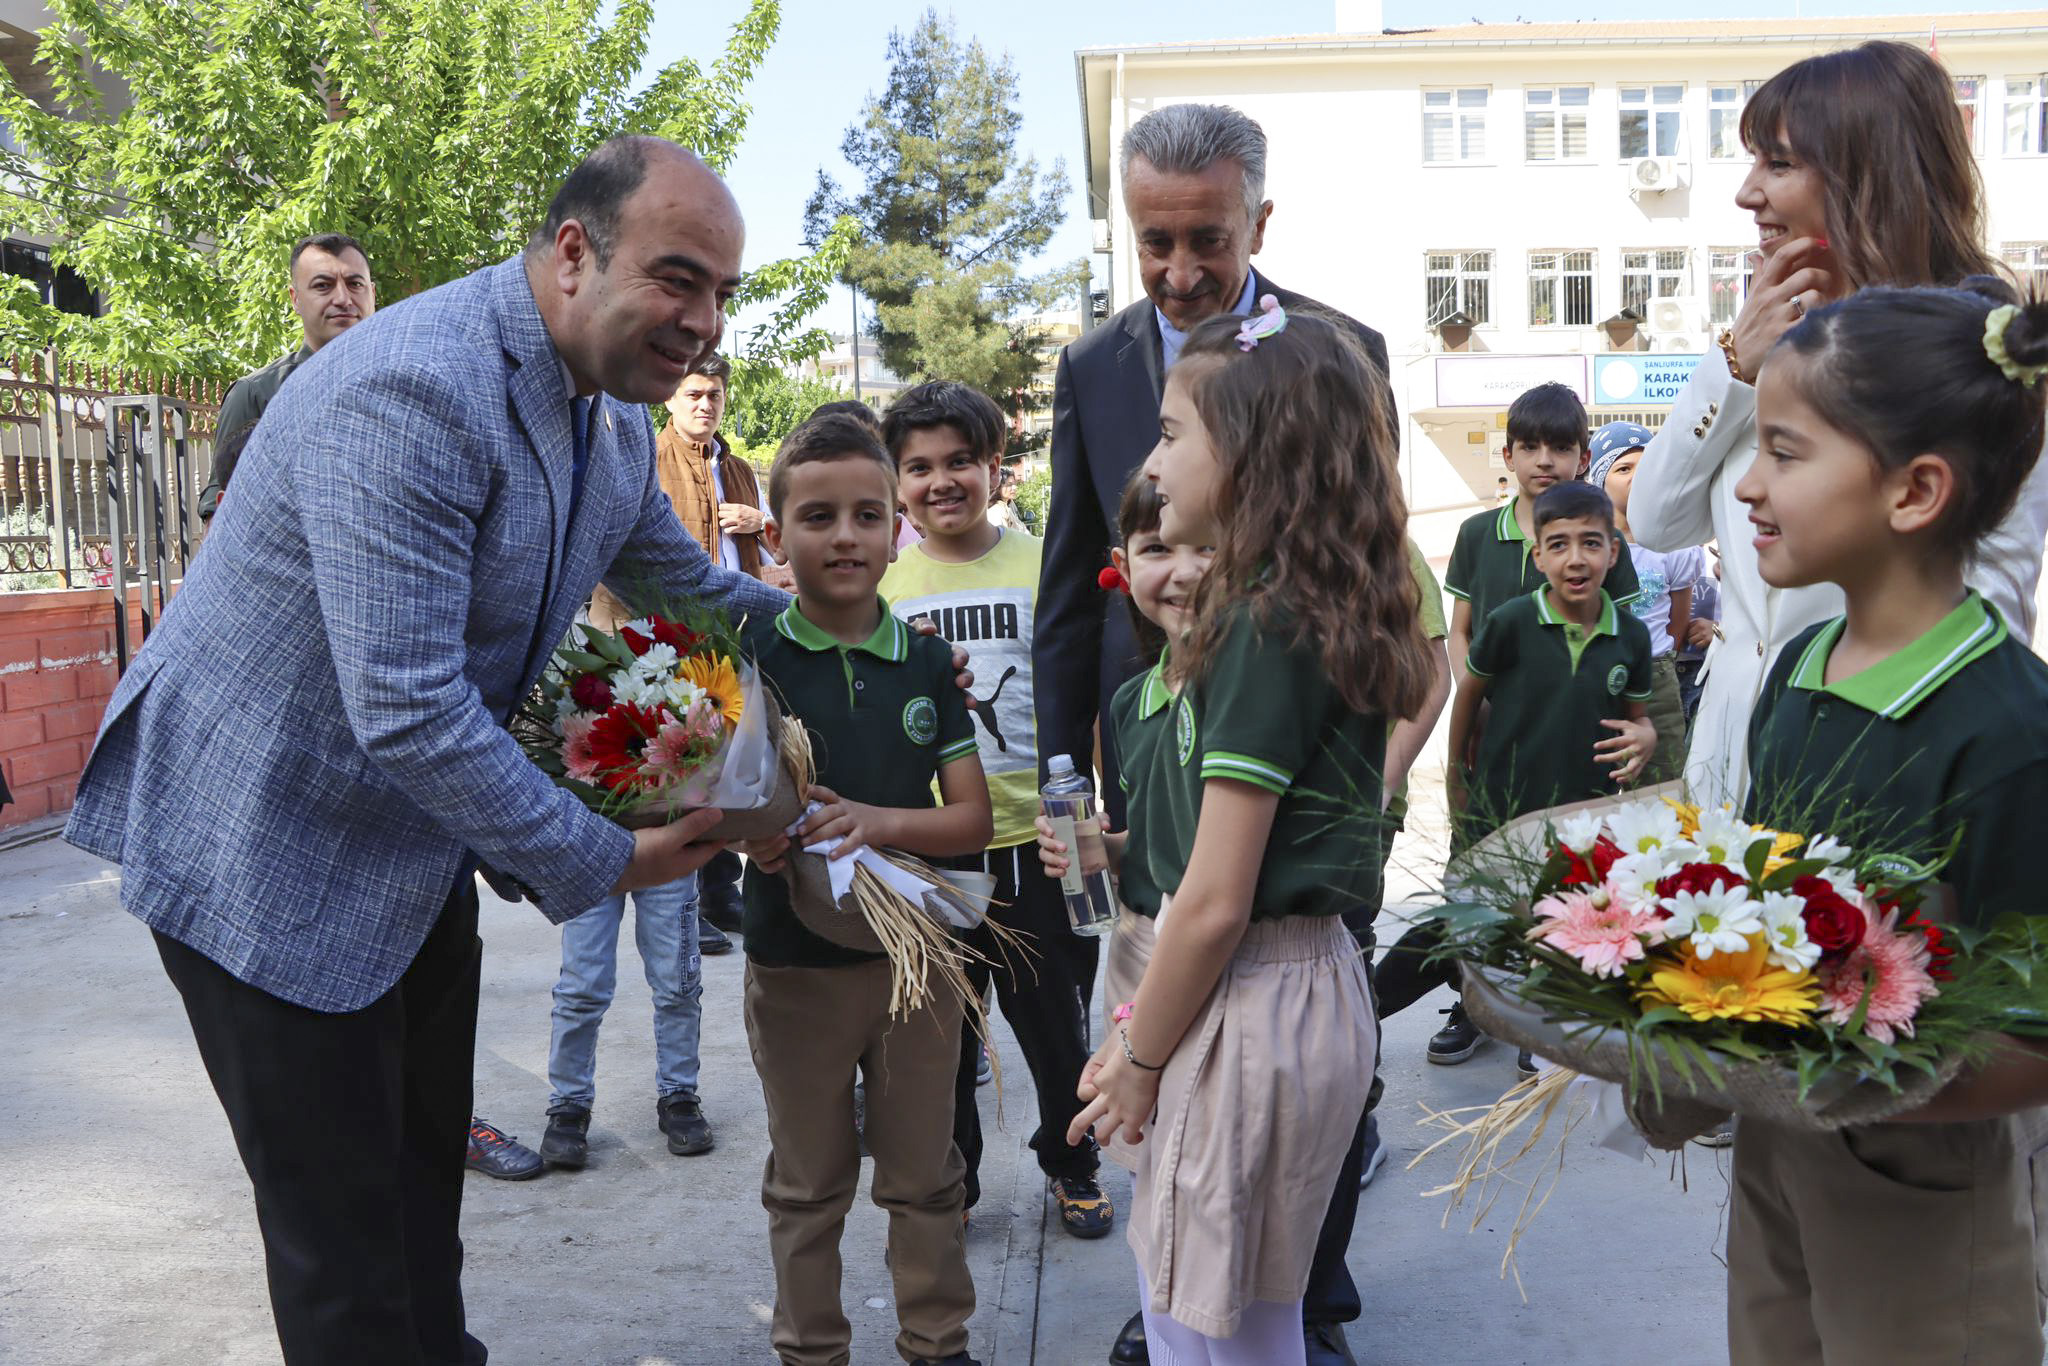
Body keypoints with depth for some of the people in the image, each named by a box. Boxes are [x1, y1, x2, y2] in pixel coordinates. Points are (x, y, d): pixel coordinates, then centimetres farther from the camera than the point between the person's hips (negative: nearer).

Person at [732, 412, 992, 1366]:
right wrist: (759, 831, -30)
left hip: (916, 954, 2)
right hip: (795, 963, -2)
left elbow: (973, 819, -3)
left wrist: (876, 820, -20)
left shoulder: (926, 662, -1)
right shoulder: (749, 660, -8)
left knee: (923, 1178, 17)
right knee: (807, 1185, 16)